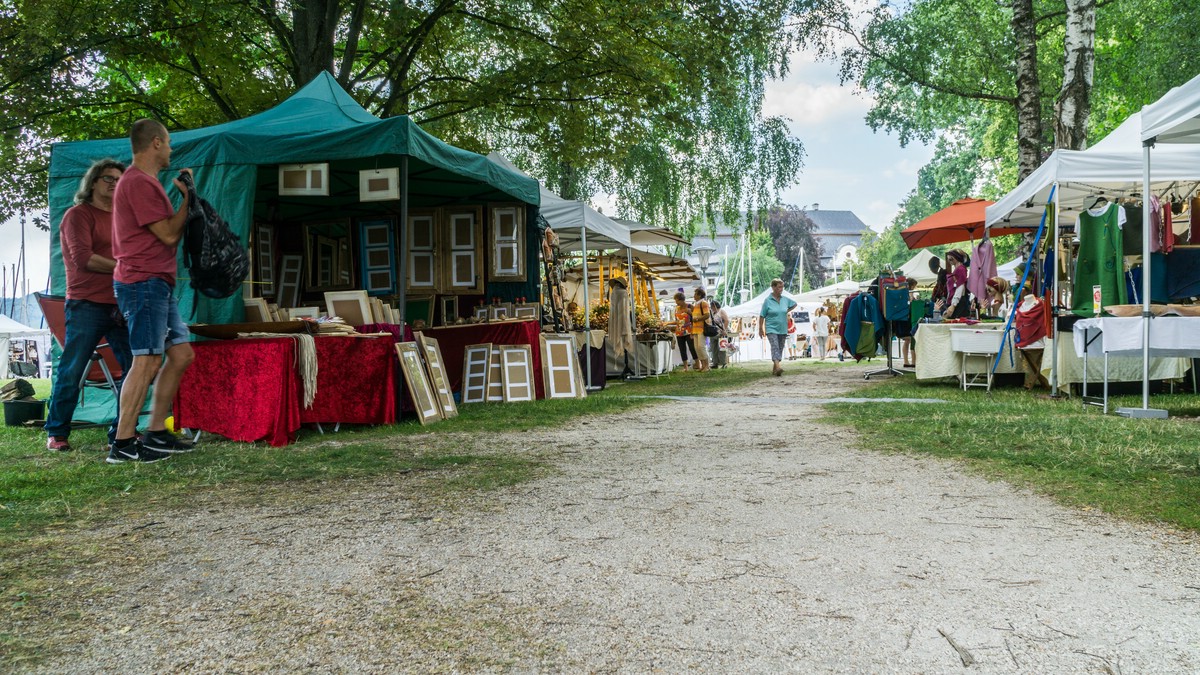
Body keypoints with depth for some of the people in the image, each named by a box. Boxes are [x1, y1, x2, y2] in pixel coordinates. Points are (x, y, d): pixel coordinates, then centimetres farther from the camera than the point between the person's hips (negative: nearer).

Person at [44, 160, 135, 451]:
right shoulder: (79, 214, 0)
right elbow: (82, 258, -11)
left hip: (120, 307, 6)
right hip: (87, 305, -6)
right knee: (71, 371, -2)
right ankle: (56, 433, 10)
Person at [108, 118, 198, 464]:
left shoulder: (145, 182, 22)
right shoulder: (138, 182, -13)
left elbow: (169, 233, 22)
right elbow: (169, 234, -14)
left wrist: (185, 196, 14)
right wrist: (187, 197, -3)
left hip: (157, 283, 11)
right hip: (144, 282, -11)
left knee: (181, 354, 10)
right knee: (148, 361, -12)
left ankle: (156, 433, 14)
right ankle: (123, 443, -8)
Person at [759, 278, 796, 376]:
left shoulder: (785, 300, 6)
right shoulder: (768, 300, -7)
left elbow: (794, 304, 27)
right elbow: (762, 316, -4)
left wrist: (787, 311, 15)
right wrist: (760, 329, -4)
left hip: (783, 330, 5)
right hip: (771, 329, -5)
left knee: (780, 349, 7)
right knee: (775, 347, -21)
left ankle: (774, 370, 17)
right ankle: (778, 367, -35)